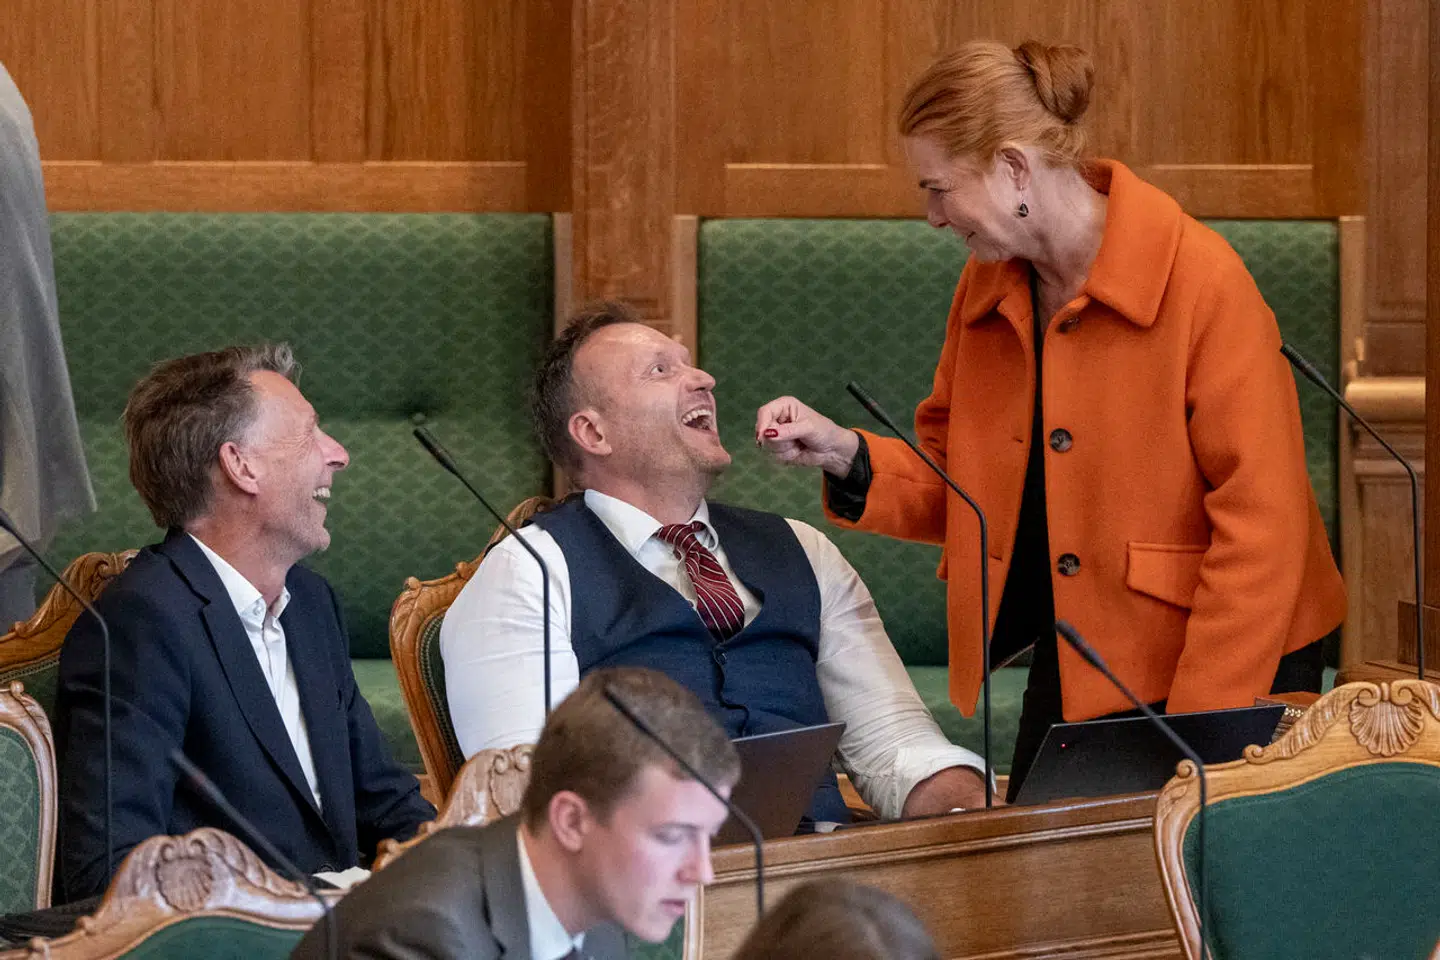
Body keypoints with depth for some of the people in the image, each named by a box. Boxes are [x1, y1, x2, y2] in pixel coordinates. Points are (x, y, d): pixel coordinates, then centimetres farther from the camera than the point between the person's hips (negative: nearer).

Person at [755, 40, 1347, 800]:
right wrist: (845, 456, -6)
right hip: (1069, 671, 6)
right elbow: (961, 487, 13)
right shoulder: (986, 292, 5)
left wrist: (1198, 727, -19)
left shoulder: (1202, 280, -17)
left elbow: (1259, 524, -17)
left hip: (1222, 674, -6)